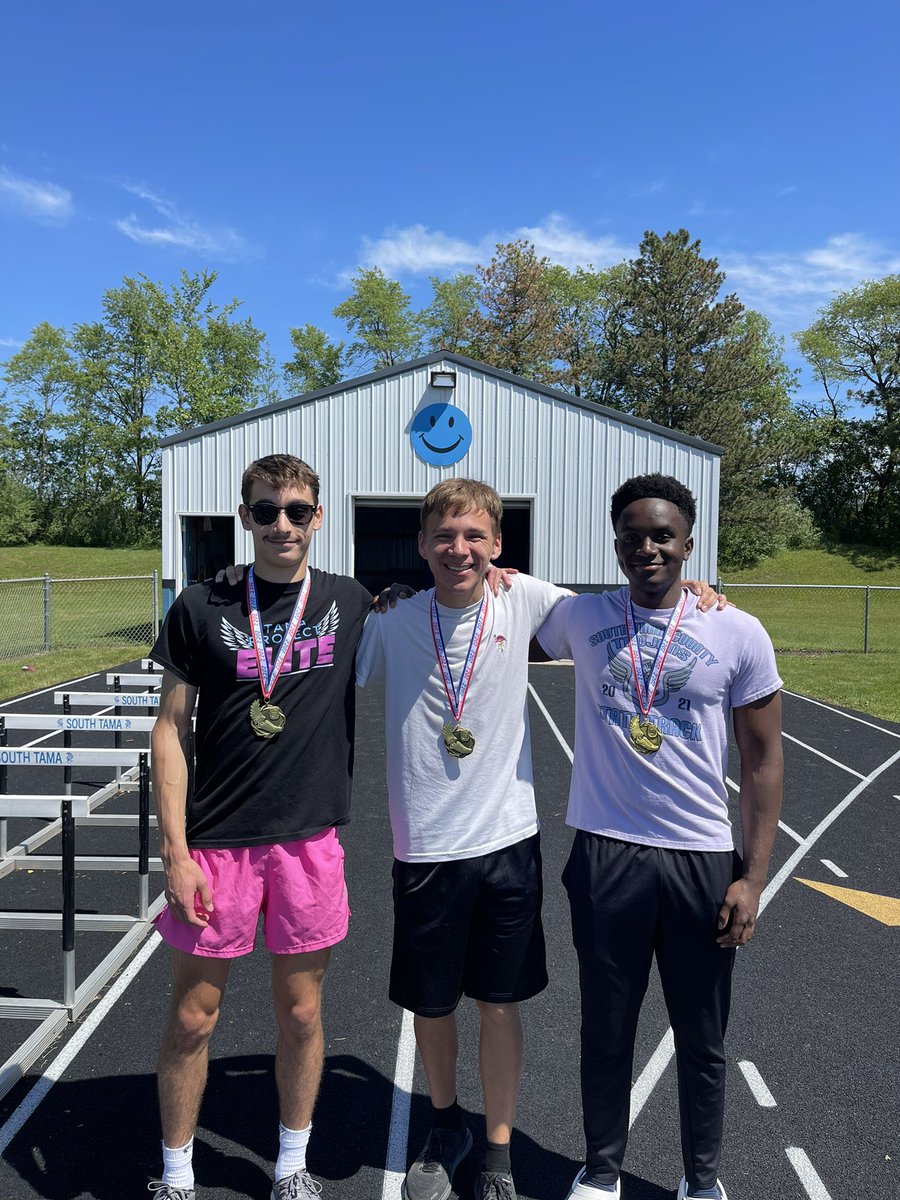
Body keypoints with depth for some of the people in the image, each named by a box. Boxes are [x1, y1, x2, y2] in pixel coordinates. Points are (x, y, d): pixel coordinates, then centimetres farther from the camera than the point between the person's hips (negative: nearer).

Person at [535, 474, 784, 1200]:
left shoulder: (740, 634, -4)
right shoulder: (580, 618, 0)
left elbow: (763, 761, 0)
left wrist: (753, 877, -3)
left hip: (703, 859, 0)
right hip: (606, 854, 1)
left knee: (702, 1038, 16)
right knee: (606, 1030, 15)